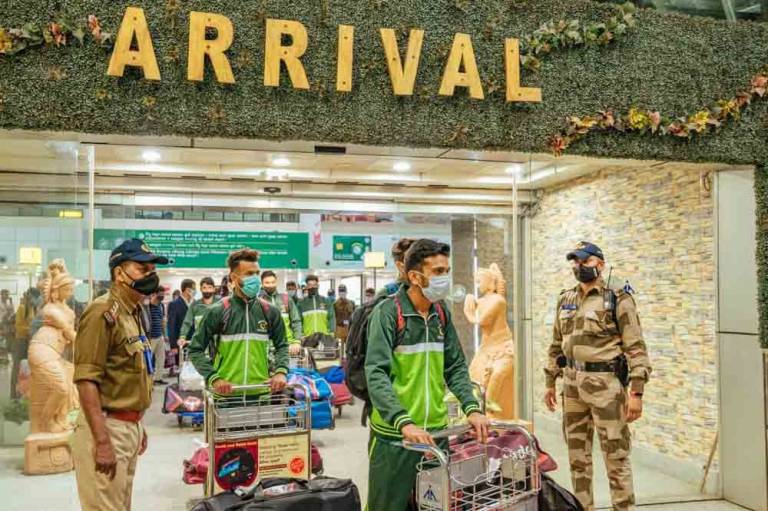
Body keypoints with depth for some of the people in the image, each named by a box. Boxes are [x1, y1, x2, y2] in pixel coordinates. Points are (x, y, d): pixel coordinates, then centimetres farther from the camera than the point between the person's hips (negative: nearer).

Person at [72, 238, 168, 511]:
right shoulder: (103, 312, -15)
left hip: (130, 425, 9)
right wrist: (102, 442, -24)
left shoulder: (133, 313, 15)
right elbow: (86, 380, -20)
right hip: (107, 427, -9)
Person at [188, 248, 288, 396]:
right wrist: (214, 378, -14)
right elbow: (195, 350, -1)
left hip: (262, 391, 3)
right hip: (226, 393, -3)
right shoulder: (217, 312, -5)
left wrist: (280, 372, -3)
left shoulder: (270, 312, 5)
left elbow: (281, 345, 15)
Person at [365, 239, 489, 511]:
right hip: (394, 435, -6)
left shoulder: (441, 314, 8)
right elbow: (377, 375, -20)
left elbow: (455, 367, 11)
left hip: (436, 432, 6)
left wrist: (472, 408, -3)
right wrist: (404, 423, -31)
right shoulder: (387, 313, -12)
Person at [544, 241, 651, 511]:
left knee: (615, 456, 1)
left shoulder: (618, 299, -6)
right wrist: (550, 383, 17)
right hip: (572, 384, 6)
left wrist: (636, 392, -16)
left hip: (605, 384, -6)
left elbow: (636, 348, -10)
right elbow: (557, 345, 18)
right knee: (577, 454, 14)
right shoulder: (565, 300, 12)